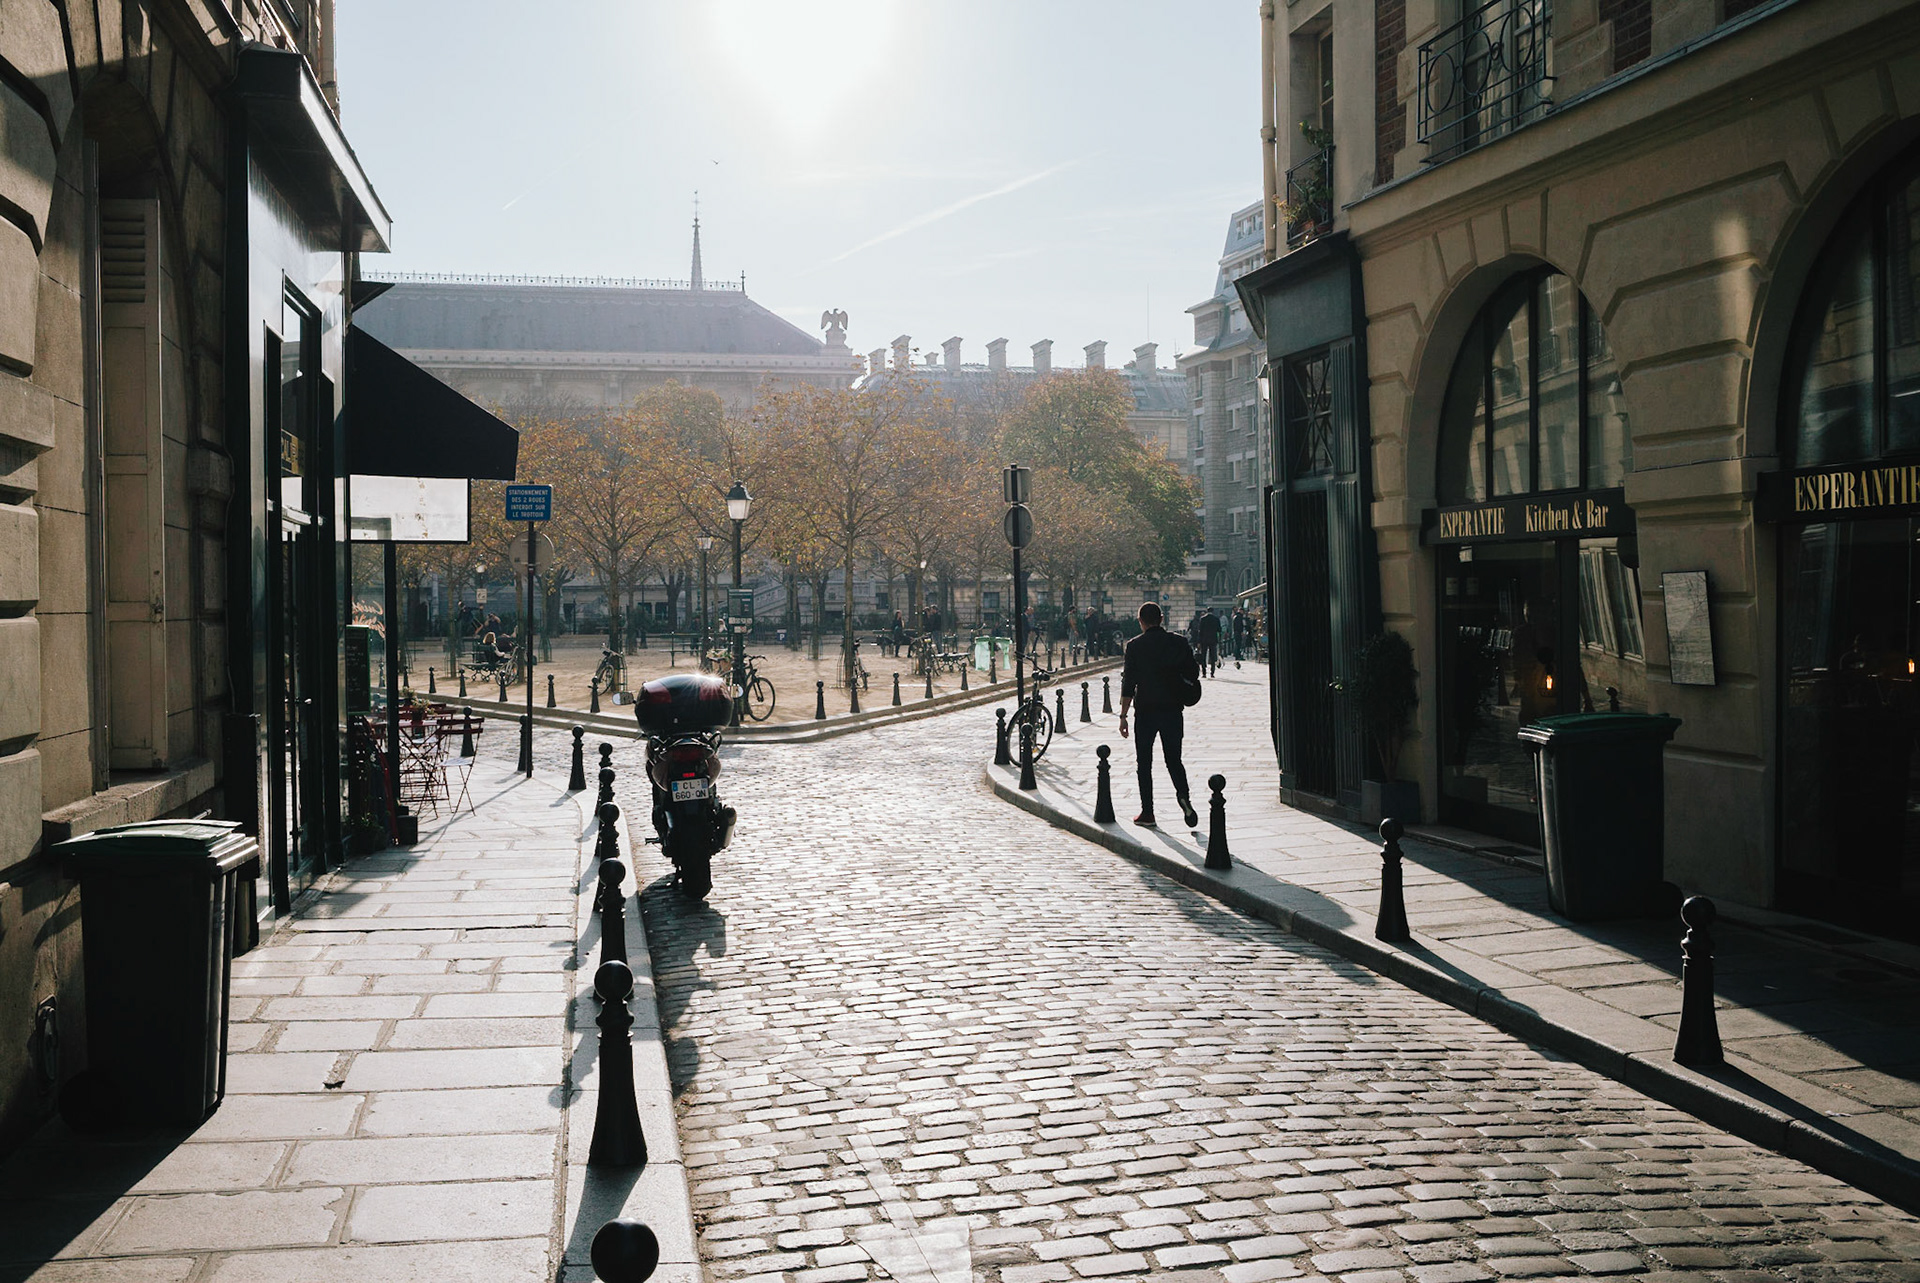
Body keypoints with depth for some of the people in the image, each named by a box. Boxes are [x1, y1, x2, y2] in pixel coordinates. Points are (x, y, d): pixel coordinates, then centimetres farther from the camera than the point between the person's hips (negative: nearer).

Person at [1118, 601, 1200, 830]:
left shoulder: (1135, 646, -6)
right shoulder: (1179, 644, 0)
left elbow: (1128, 683, -9)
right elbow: (1194, 676, 3)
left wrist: (1123, 716, -5)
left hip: (1146, 710, -2)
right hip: (1173, 710, 2)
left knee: (1144, 763, 9)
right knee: (1174, 759, 13)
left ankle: (1147, 813, 10)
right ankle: (1183, 796, -13)